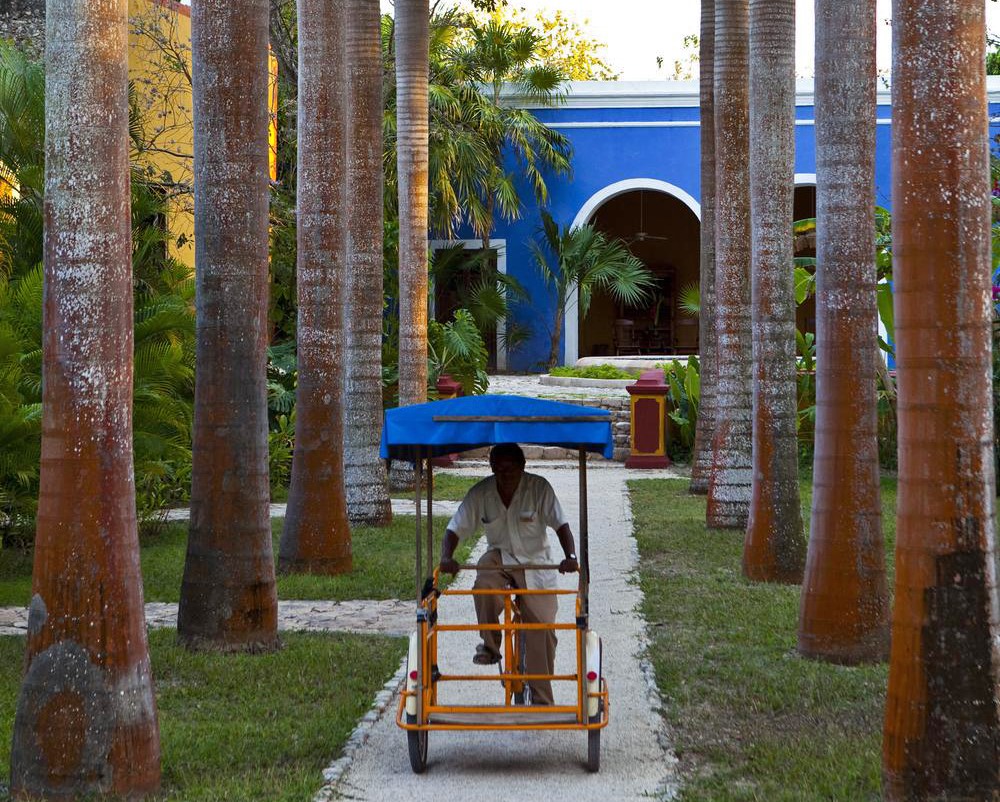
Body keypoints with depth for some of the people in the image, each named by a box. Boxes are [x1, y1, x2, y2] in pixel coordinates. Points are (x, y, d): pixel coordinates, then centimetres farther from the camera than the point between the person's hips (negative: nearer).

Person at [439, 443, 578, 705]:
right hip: (498, 556, 1)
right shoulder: (480, 493, -11)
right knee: (484, 588, -34)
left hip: (535, 561, -1)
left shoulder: (539, 487, -16)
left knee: (542, 629, -7)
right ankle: (490, 646, -10)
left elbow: (561, 524, -19)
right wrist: (446, 557, -30)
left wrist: (570, 556, -36)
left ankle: (542, 699, 3)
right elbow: (455, 529, -10)